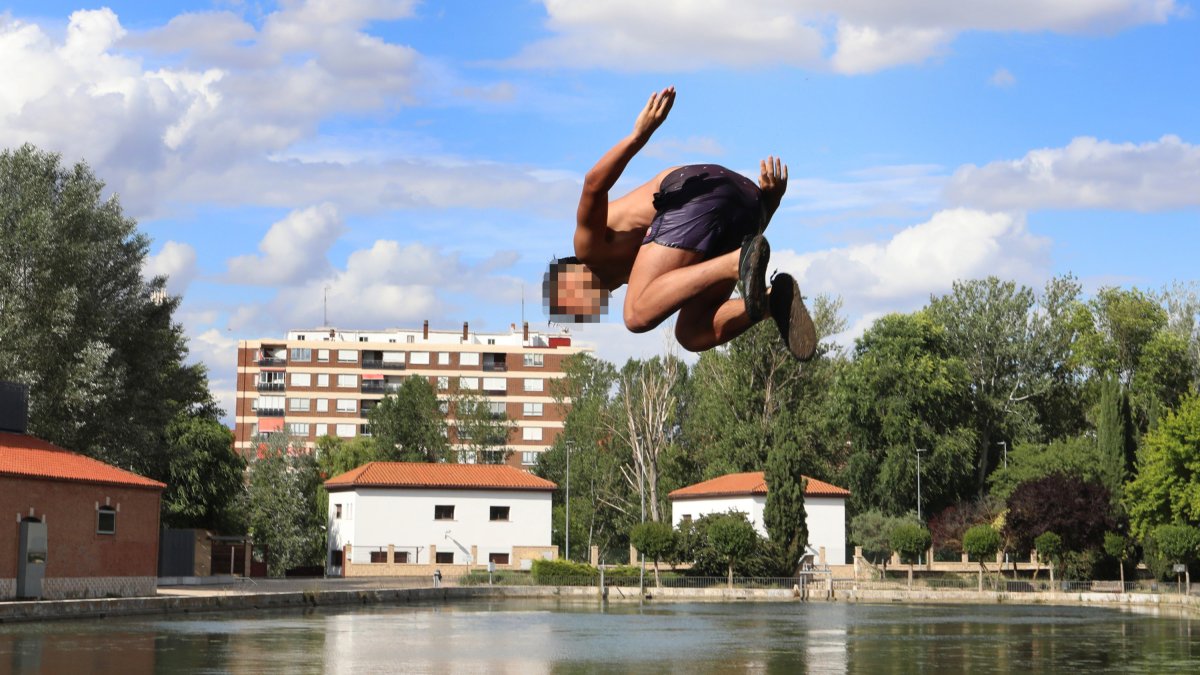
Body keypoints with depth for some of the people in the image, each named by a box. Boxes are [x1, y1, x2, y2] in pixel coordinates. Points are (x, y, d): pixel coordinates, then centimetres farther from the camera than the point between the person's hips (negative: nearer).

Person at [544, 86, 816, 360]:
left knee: (639, 316, -10)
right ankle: (773, 300, -20)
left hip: (698, 192, -8)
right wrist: (769, 199, 15)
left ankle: (738, 262, -29)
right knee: (692, 334, 6)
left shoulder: (589, 247, 18)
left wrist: (637, 137, -18)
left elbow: (594, 185, -4)